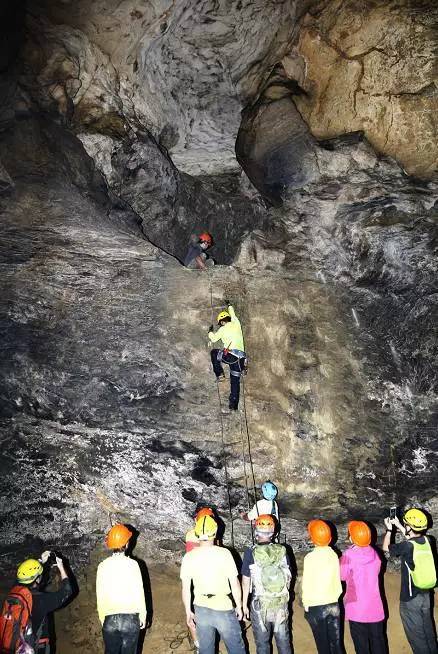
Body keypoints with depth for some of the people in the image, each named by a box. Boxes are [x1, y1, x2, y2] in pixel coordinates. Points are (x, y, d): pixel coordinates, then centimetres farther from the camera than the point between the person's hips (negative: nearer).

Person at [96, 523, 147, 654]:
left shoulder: (103, 566, -3)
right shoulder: (132, 564, -9)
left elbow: (100, 596, 1)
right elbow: (139, 593, -7)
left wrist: (102, 618, 13)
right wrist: (143, 616, 4)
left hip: (109, 619, 2)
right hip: (130, 618, -2)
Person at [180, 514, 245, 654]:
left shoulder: (188, 557, -7)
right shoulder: (224, 553, -15)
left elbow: (186, 589, -2)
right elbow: (235, 584, -10)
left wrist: (188, 612, 9)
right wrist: (239, 606, 4)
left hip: (201, 609, 3)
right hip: (223, 609, -3)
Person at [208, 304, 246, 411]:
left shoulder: (223, 329, 4)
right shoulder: (236, 324, 16)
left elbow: (213, 339, 13)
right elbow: (233, 314, 37)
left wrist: (210, 331, 33)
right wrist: (229, 306, 55)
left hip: (229, 356, -5)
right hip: (240, 358, 5)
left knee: (214, 353, 24)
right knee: (235, 381, 12)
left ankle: (220, 374, 13)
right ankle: (234, 405, 10)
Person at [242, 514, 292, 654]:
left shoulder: (251, 553, -12)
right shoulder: (282, 551, -5)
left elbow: (246, 581, -6)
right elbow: (288, 577, 5)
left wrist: (244, 604, 4)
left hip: (260, 604, -2)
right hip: (281, 604, 2)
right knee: (283, 642, 18)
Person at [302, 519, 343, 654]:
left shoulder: (310, 558, -16)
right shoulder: (334, 555, -5)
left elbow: (307, 584, -12)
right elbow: (338, 580, 1)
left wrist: (306, 604, 1)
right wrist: (336, 597, 14)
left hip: (316, 606, -4)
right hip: (334, 604, 4)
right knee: (336, 642, 14)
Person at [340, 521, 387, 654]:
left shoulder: (348, 555, -17)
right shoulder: (374, 554, -4)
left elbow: (342, 576, -5)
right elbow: (376, 571, 10)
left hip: (357, 609, -4)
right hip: (375, 608, 4)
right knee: (378, 640, 17)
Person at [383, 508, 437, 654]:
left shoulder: (407, 546, -25)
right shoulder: (426, 541, -8)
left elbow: (386, 547, -6)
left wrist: (389, 529, 7)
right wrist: (398, 526, 21)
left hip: (410, 598, -6)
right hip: (426, 595, 6)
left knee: (416, 636, 8)